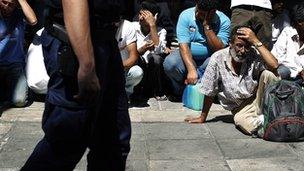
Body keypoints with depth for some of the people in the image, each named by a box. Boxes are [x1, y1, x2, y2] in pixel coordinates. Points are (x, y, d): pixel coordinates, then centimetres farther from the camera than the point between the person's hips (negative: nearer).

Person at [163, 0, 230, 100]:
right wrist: (191, 69, -34)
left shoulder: (224, 21, -12)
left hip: (208, 59, 0)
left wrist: (207, 26, -26)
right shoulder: (185, 16, -12)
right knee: (170, 63, -30)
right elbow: (184, 45, -21)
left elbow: (219, 50, -21)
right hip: (187, 57, 0)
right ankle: (180, 90, -1)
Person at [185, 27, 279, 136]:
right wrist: (202, 118, 6)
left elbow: (274, 66, -33)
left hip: (258, 100, 1)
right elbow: (209, 92, -2)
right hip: (241, 108, -1)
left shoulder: (254, 55, -13)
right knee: (240, 121, -35)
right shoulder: (218, 59, -12)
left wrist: (256, 42, -28)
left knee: (268, 74, -26)